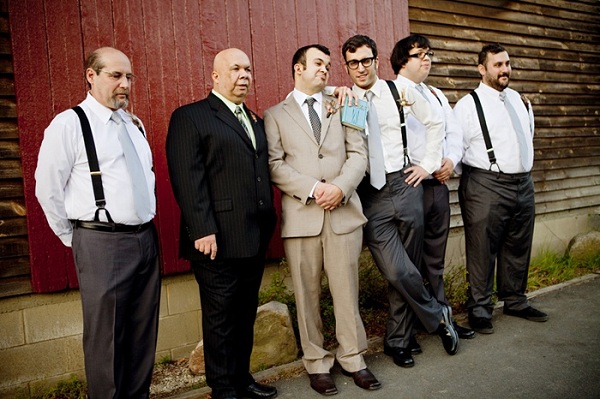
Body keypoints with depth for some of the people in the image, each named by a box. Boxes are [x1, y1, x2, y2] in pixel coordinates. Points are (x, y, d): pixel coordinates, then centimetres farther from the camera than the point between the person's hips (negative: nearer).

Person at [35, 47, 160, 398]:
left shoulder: (135, 125, 13)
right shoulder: (69, 124, -7)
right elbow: (47, 191, -5)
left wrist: (146, 225, 16)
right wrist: (76, 239, 1)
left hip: (146, 238, 6)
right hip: (102, 243, -6)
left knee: (143, 333, 15)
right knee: (106, 338, 5)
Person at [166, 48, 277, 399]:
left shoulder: (256, 120, 18)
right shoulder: (190, 117, -4)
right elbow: (187, 179, -13)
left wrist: (269, 221, 13)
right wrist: (203, 230, -20)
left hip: (256, 238, 7)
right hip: (219, 239, -7)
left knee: (246, 314, 17)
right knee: (220, 317, 7)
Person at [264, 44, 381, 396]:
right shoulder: (276, 115, 8)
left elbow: (358, 153, 6)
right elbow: (275, 165, -3)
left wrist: (341, 187, -12)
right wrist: (313, 189, -15)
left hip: (344, 211, 2)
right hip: (300, 215, -1)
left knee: (347, 290, 6)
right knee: (307, 294, 6)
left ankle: (353, 358, 23)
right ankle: (317, 363, 22)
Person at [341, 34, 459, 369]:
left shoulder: (401, 90, 6)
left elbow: (435, 123, 15)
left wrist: (429, 164, 6)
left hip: (405, 183, 1)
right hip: (370, 195, -1)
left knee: (407, 269, 9)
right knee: (398, 272, -8)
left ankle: (399, 340, 29)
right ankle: (439, 316, 21)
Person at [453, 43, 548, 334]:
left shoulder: (521, 101, 15)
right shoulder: (468, 105, -5)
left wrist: (524, 171, 20)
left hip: (523, 184, 7)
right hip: (486, 187, -7)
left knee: (518, 248, 16)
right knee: (482, 251, -1)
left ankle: (515, 301, 33)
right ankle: (479, 309, 13)